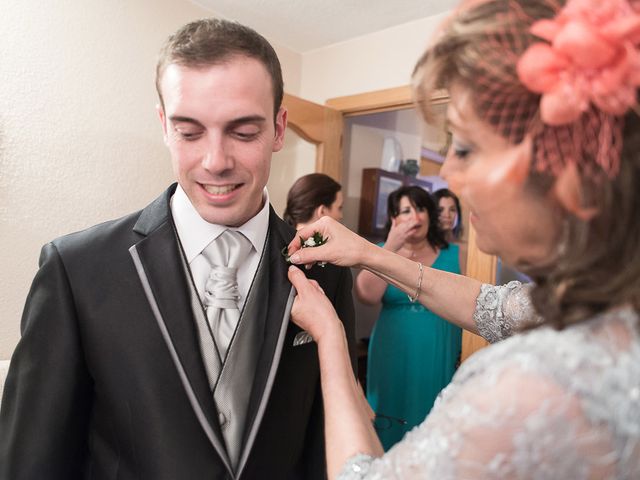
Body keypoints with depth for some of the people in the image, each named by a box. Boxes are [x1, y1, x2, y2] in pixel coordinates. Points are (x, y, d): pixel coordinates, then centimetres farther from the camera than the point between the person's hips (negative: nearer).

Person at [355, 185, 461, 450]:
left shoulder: (453, 254, 0)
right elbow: (367, 296, -15)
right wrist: (392, 246, -18)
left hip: (440, 362, 0)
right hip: (394, 360, 0)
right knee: (391, 434, 12)